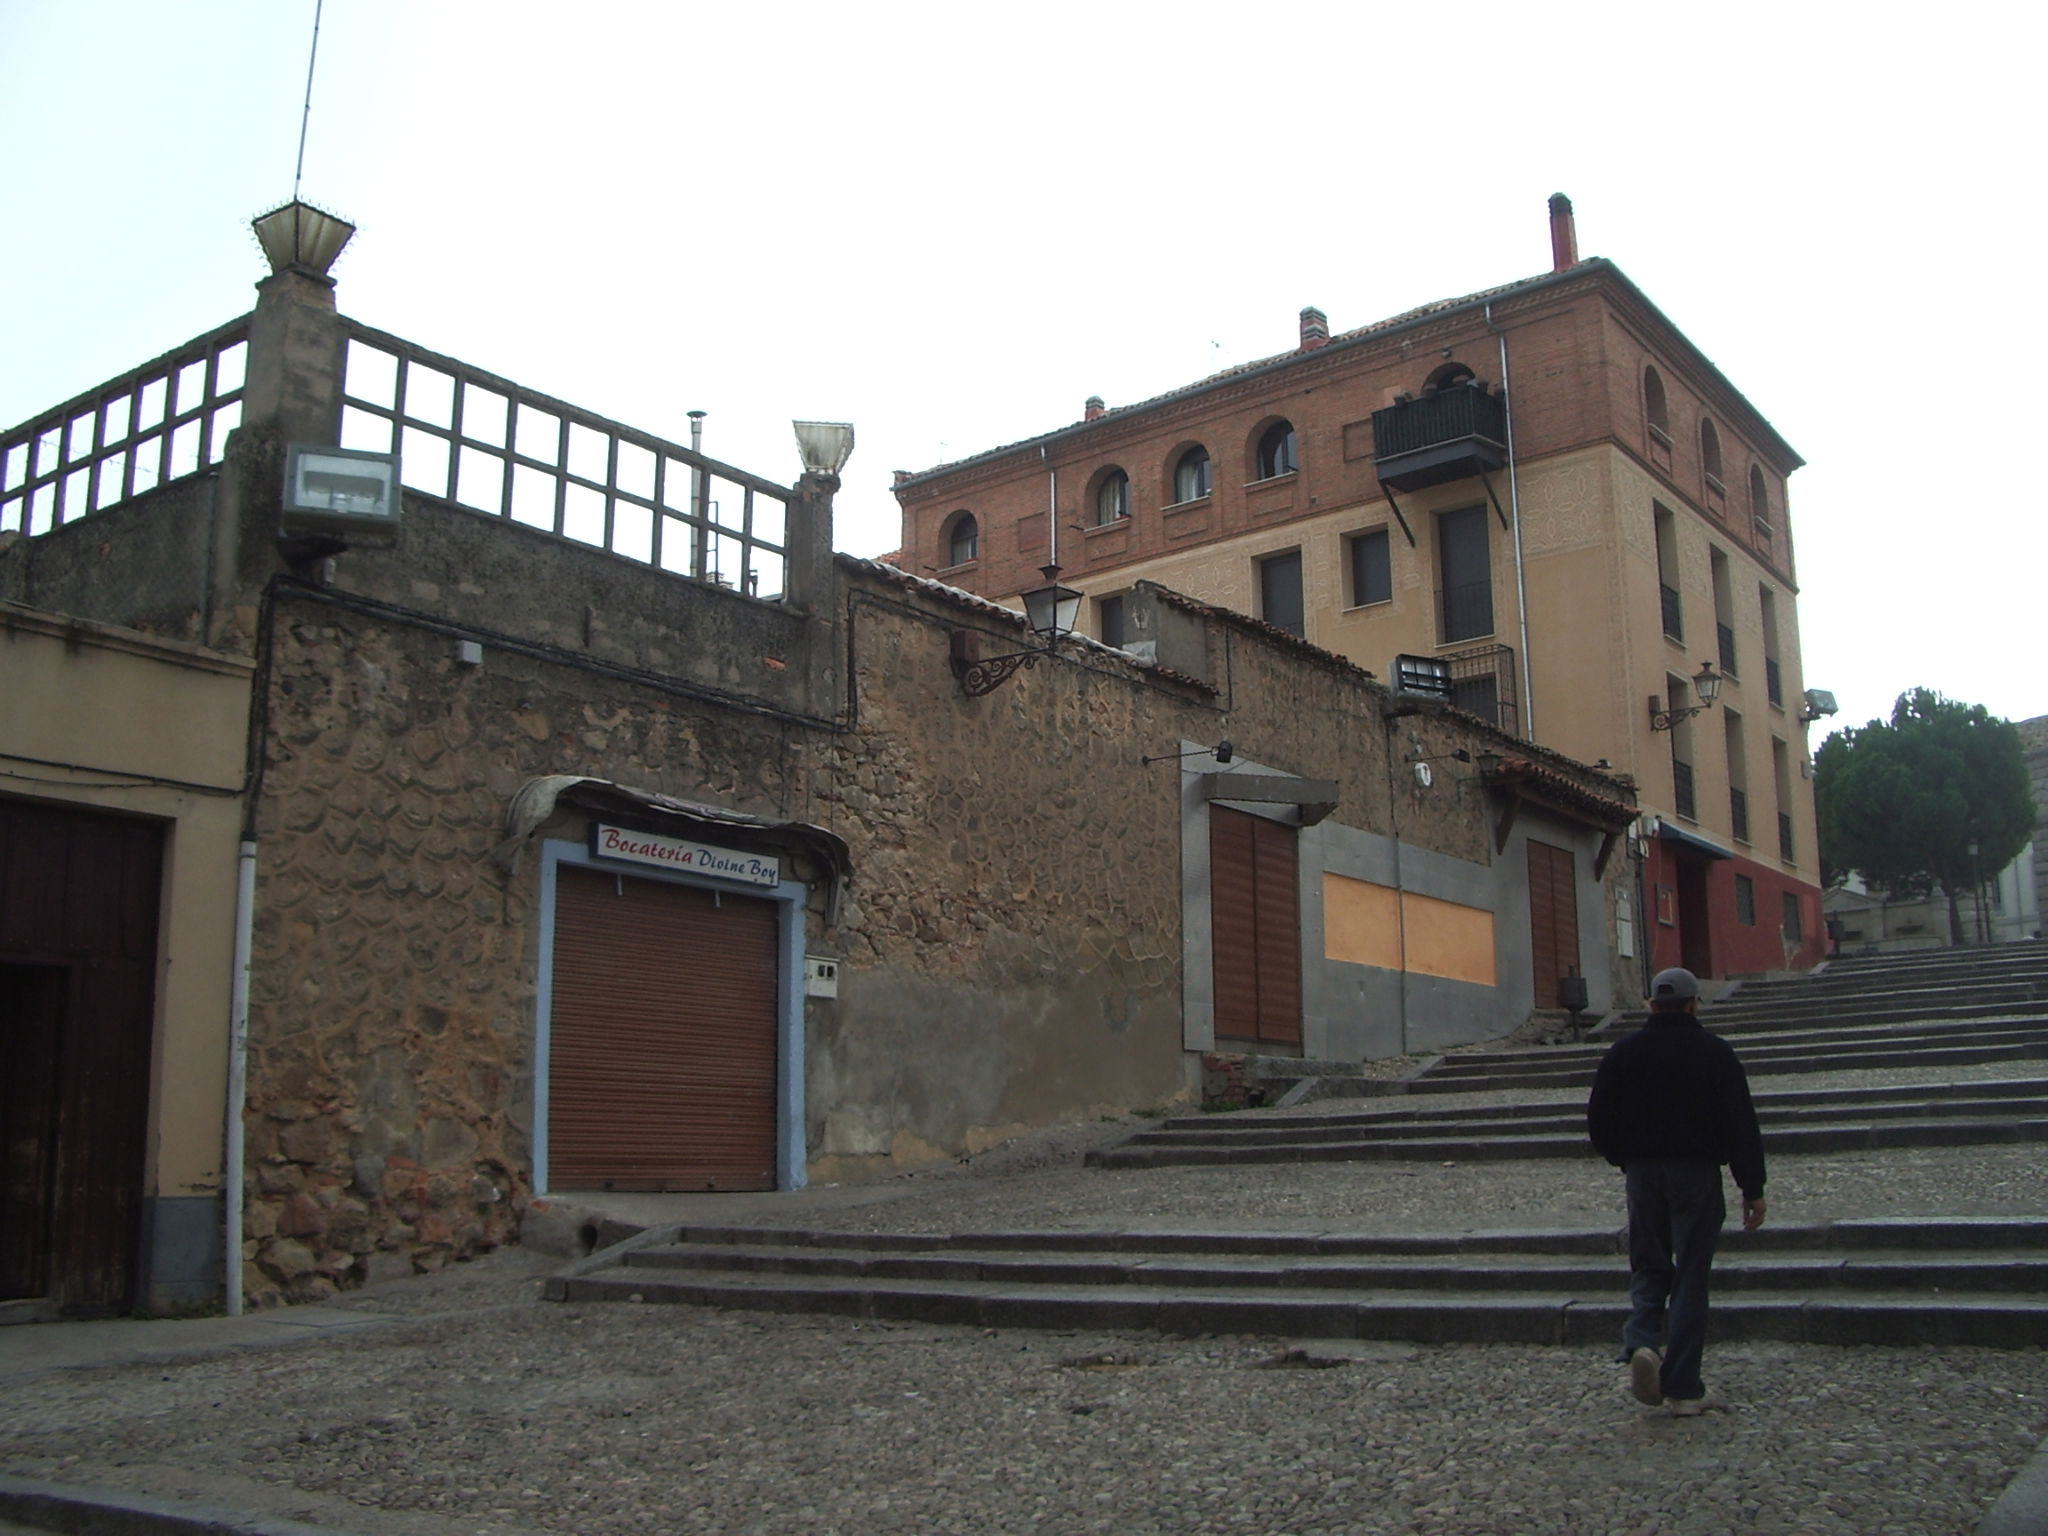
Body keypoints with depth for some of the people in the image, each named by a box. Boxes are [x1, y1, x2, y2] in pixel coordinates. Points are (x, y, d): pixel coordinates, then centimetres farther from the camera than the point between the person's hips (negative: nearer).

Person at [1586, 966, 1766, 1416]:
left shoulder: (1623, 1053, 2)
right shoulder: (1715, 1053, -3)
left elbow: (1599, 1121, 3)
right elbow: (1741, 1125, -5)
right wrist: (1752, 1189, 0)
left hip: (1642, 1174, 2)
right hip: (1697, 1174, -2)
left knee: (1648, 1265, 15)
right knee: (1690, 1276, 3)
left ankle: (1641, 1342, -12)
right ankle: (1683, 1387, 4)